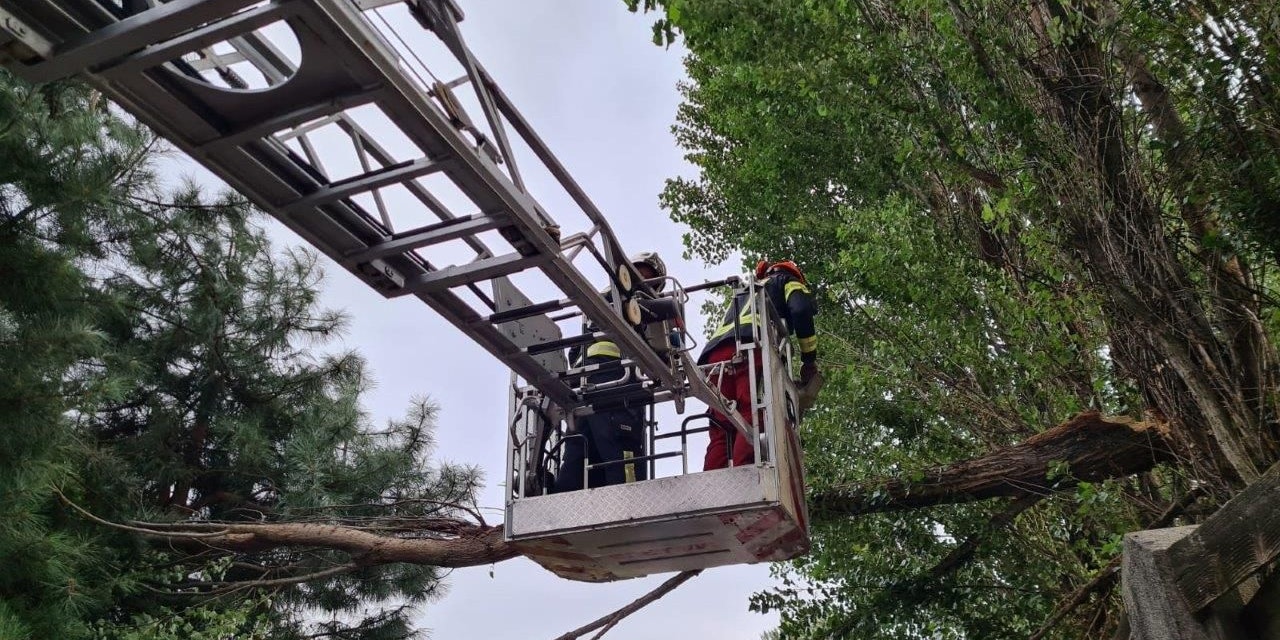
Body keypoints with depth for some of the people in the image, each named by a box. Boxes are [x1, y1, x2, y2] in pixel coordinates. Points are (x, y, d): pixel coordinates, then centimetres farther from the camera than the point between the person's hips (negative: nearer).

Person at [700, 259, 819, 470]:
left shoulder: (742, 295, 45)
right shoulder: (787, 280, 28)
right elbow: (801, 311, 5)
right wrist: (809, 360, 8)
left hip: (716, 356, 6)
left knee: (722, 431, -2)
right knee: (753, 419, -19)